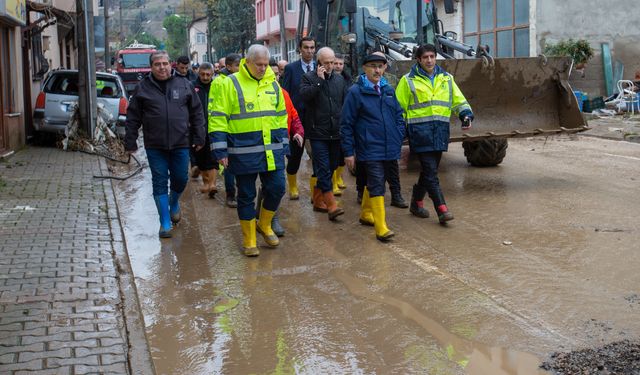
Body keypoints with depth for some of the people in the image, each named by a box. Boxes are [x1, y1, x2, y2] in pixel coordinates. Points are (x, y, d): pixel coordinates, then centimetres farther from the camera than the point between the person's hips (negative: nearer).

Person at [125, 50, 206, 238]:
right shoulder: (143, 88, 2)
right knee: (160, 183, 2)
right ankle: (165, 223, 11)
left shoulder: (184, 85, 5)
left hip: (180, 144, 1)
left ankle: (174, 203, 41)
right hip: (155, 146, -1)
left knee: (180, 180, 9)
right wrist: (130, 142, 1)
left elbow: (196, 113, 7)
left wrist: (199, 137, 3)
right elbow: (133, 118, 4)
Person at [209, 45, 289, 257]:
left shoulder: (273, 84, 10)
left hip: (271, 151, 4)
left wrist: (283, 145, 14)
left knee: (277, 189, 5)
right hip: (244, 152, -4)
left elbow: (281, 117, 17)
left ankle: (264, 225, 30)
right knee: (246, 195, 5)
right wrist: (221, 151, -11)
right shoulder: (230, 84, -6)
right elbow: (218, 119, -7)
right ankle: (249, 240, 18)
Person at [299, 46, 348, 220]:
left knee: (330, 167, 12)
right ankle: (331, 205, -12)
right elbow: (305, 95, -19)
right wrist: (319, 80, -18)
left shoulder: (340, 79, 13)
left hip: (336, 133, 5)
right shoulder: (309, 77, -1)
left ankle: (318, 200, 25)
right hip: (318, 132, -5)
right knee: (323, 169, -9)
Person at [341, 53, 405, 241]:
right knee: (376, 185, -11)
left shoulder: (388, 90, 10)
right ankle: (381, 227, -11)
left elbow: (399, 116, 19)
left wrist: (398, 139, 8)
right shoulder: (355, 92, -7)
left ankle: (366, 214, 36)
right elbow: (346, 124, -6)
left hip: (388, 148, 6)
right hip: (369, 149, -6)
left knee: (372, 183, 19)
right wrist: (348, 152, -8)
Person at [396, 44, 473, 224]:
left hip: (440, 131, 5)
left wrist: (466, 114, 0)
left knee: (429, 170, 12)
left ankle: (416, 203, 28)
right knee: (431, 172, -10)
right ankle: (442, 210, -13)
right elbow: (399, 108, 5)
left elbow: (459, 100, 18)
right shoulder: (408, 80, 2)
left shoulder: (446, 78, 14)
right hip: (420, 132, -5)